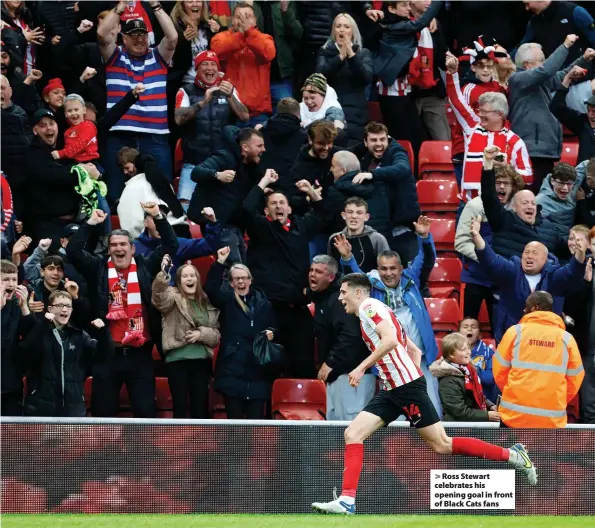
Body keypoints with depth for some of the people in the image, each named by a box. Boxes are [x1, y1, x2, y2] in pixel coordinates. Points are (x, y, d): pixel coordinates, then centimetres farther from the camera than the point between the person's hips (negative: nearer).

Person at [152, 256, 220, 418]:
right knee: (180, 407, -1)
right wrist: (163, 274, -40)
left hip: (201, 360, 4)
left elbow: (217, 334, 12)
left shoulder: (207, 303, 12)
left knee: (200, 407, 6)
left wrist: (201, 334, -9)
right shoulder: (173, 297, 0)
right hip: (177, 359, -4)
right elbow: (159, 298, -25)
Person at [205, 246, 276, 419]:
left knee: (256, 417, 1)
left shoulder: (263, 303, 11)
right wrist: (220, 263, -25)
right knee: (234, 418, 1)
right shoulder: (226, 299, 4)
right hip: (232, 368, -2)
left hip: (257, 370, 2)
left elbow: (273, 328, 22)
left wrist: (271, 334, -2)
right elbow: (211, 289, -16)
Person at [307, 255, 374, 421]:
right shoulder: (322, 297, 16)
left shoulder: (338, 299, -16)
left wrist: (331, 363, -23)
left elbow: (350, 336, -27)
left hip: (352, 373, -11)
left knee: (351, 420, -14)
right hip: (336, 373, 11)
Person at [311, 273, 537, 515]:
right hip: (391, 390, 10)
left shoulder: (369, 306, -6)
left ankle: (513, 455, 3)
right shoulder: (377, 311, 22)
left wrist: (361, 368, -20)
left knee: (442, 445, -6)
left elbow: (390, 340, -23)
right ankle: (346, 501, -10)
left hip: (407, 385, -10)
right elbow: (415, 350, 24)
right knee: (352, 434, -2)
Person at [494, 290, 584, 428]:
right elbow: (575, 379, 7)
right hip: (552, 420, 1)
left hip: (514, 415, -1)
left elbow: (499, 370, 5)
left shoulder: (516, 331, -1)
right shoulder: (566, 339, 2)